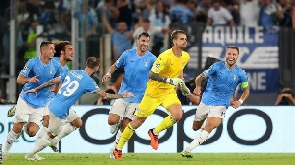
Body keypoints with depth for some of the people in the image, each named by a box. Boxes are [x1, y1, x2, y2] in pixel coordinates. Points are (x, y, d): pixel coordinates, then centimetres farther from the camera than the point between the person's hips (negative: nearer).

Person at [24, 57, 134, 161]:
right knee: (51, 135, 11)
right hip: (59, 111, -8)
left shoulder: (72, 72, 7)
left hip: (53, 104, 8)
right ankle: (30, 155, 22)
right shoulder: (88, 81, -12)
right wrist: (122, 96, 6)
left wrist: (37, 89, 22)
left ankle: (53, 140, 27)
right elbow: (105, 95, -7)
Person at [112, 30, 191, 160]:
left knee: (177, 115, -22)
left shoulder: (185, 57, 0)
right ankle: (118, 148, 18)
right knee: (138, 121, 2)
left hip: (169, 91, 5)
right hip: (154, 91, -5)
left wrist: (182, 84, 20)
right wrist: (169, 80, -32)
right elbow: (151, 75, -25)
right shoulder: (165, 56, -24)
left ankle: (155, 133, 4)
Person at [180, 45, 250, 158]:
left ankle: (187, 150, -23)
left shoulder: (241, 74, -4)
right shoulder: (217, 67, -8)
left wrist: (240, 101, -10)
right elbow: (200, 78, -7)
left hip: (221, 105, -2)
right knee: (195, 127, 16)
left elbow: (246, 91, 10)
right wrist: (198, 87, -30)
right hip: (206, 101, 2)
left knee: (209, 128, -23)